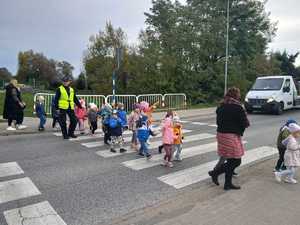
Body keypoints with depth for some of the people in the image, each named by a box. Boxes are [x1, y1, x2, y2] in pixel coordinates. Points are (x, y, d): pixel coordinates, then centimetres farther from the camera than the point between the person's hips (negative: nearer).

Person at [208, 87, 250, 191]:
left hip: (221, 134, 8)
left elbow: (218, 121, 12)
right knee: (236, 161, 7)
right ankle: (215, 172, 7)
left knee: (231, 161, 16)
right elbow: (245, 124, -8)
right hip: (232, 136, -8)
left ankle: (228, 183, 20)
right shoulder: (238, 107, -13)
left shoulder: (221, 106, 7)